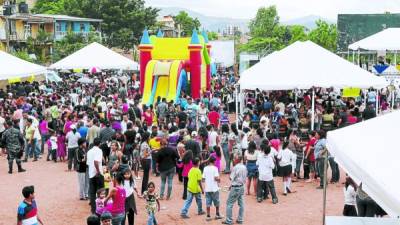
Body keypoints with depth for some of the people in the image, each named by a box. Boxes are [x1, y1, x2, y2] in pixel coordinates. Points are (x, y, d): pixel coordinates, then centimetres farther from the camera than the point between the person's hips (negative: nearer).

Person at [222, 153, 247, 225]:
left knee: (229, 204, 1)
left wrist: (229, 175, 7)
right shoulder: (244, 167, 5)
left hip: (235, 188, -8)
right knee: (241, 204, 12)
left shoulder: (235, 168, -19)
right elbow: (245, 178, 12)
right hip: (242, 187, 8)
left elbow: (231, 178, -15)